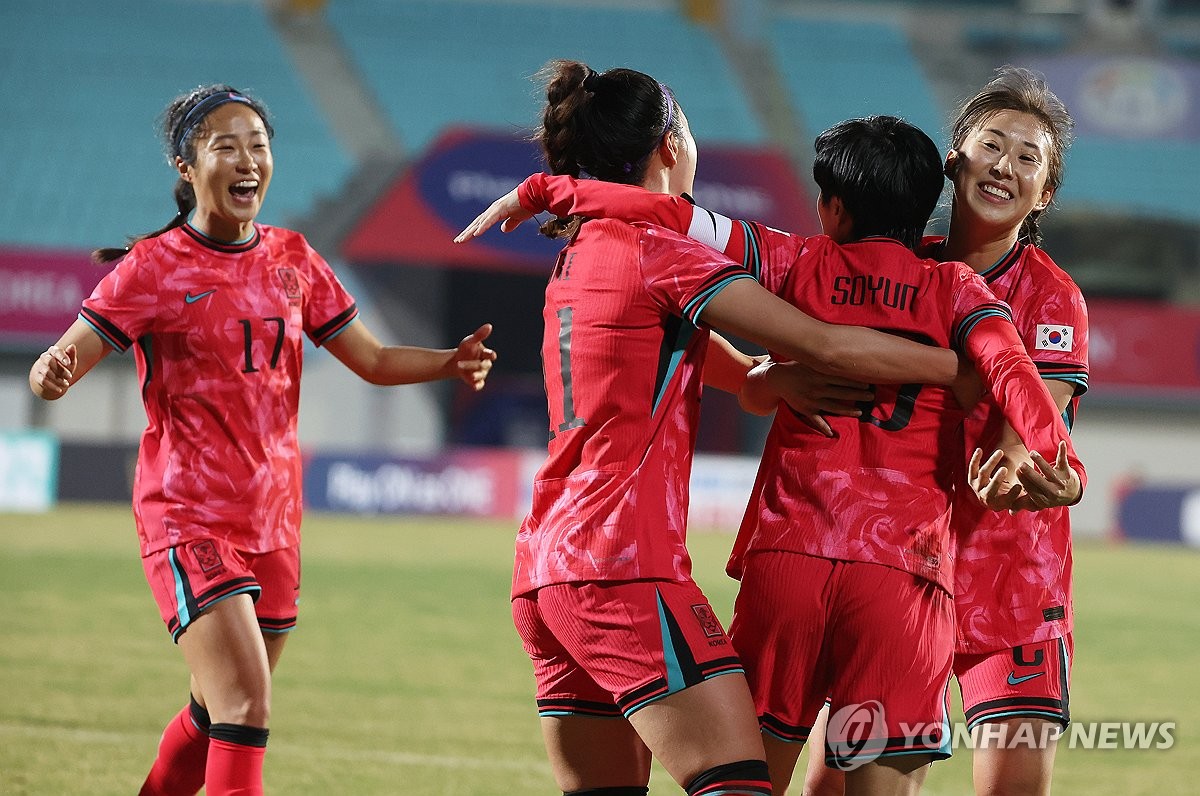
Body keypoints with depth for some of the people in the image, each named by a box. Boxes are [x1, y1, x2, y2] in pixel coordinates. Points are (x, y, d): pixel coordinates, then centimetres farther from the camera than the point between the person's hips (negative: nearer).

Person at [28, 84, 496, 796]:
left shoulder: (292, 260, 8)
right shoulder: (155, 267, -7)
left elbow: (374, 360, 14)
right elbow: (68, 359, -14)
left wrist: (451, 364, -5)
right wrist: (52, 371, -39)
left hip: (273, 518, 6)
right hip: (190, 517, -6)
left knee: (217, 717, 16)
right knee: (247, 707, -21)